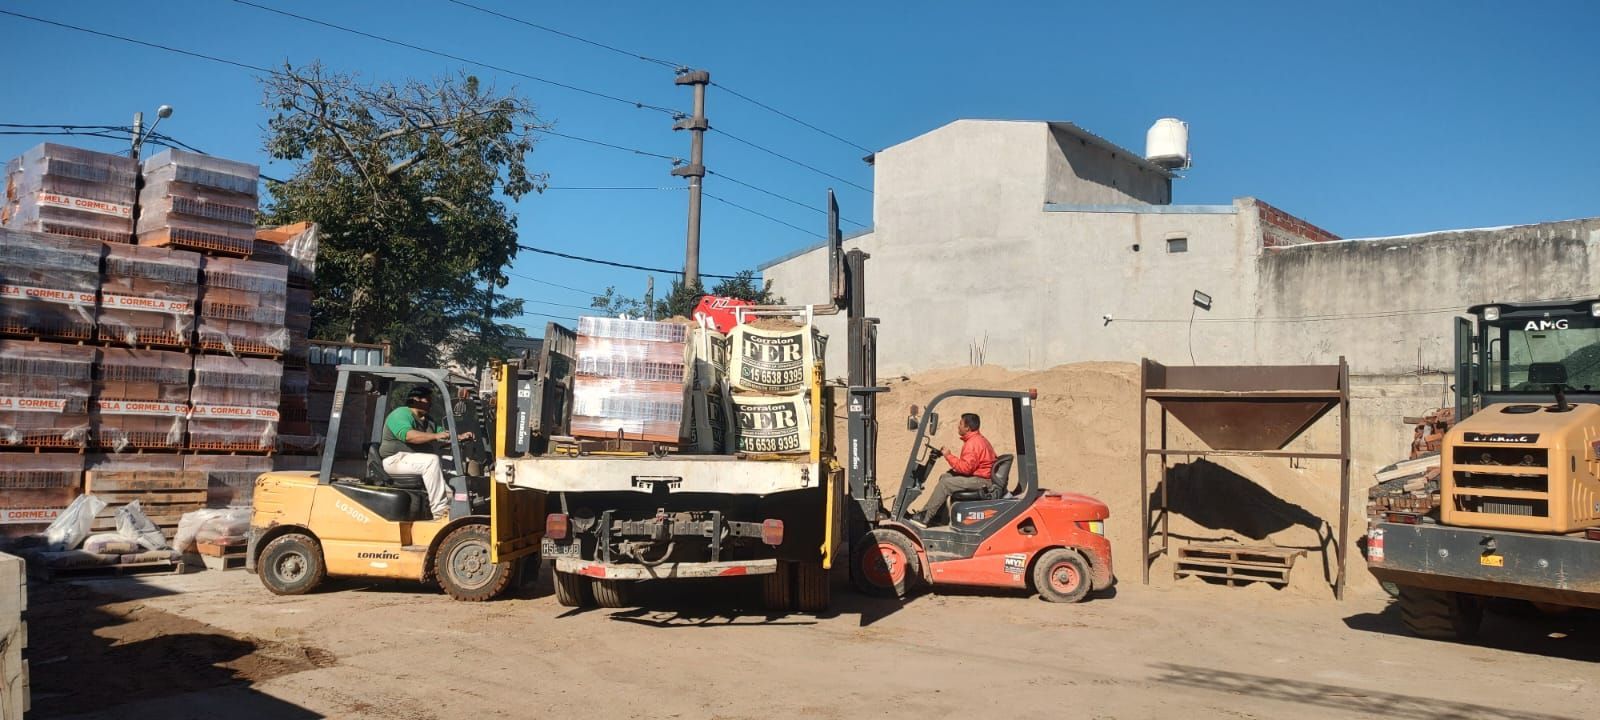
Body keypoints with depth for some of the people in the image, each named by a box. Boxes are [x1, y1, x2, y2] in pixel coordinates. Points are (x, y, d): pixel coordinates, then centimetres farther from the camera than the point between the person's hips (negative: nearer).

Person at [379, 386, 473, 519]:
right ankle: (439, 510, -33)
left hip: (418, 460, 10)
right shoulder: (401, 414, -11)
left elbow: (444, 435, 21)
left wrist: (459, 437, 1)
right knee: (432, 461, -31)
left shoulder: (427, 420, 20)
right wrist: (435, 436, -36)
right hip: (397, 459, -10)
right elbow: (407, 435, -29)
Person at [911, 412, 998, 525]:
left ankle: (925, 517, -11)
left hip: (980, 480, -11)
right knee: (944, 477, 12)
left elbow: (966, 468, -25)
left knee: (945, 484, -15)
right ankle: (938, 514, 12)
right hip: (980, 474, 11)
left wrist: (949, 456, -15)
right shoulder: (978, 439, 13)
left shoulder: (973, 443, -21)